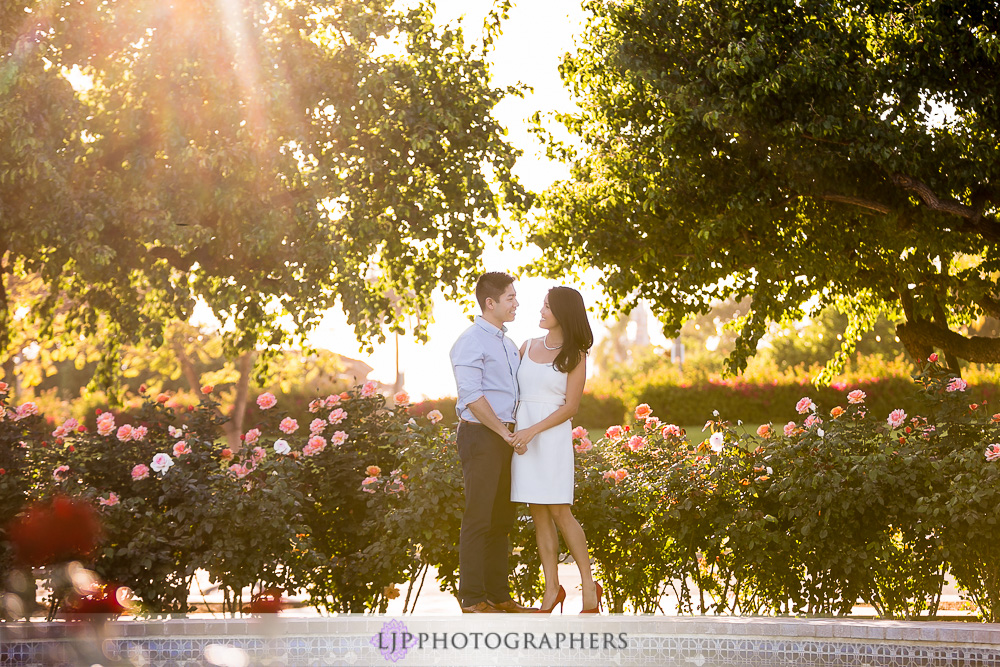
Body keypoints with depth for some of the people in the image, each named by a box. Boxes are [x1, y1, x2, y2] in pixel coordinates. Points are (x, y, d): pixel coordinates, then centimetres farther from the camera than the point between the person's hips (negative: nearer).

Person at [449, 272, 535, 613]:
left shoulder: (508, 344, 19)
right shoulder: (472, 341, -9)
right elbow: (471, 396, -17)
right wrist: (504, 432, -14)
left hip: (505, 437, 9)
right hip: (480, 434, -9)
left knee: (501, 519, 10)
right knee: (478, 518, -7)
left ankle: (499, 595, 16)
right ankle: (472, 599, -3)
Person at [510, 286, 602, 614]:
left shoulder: (575, 356, -3)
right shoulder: (529, 347, 11)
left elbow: (570, 407, -7)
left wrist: (533, 431, -17)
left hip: (552, 436, -5)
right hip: (522, 435, 5)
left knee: (559, 512, -7)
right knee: (539, 515, 3)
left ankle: (589, 586, 3)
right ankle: (552, 589, 6)